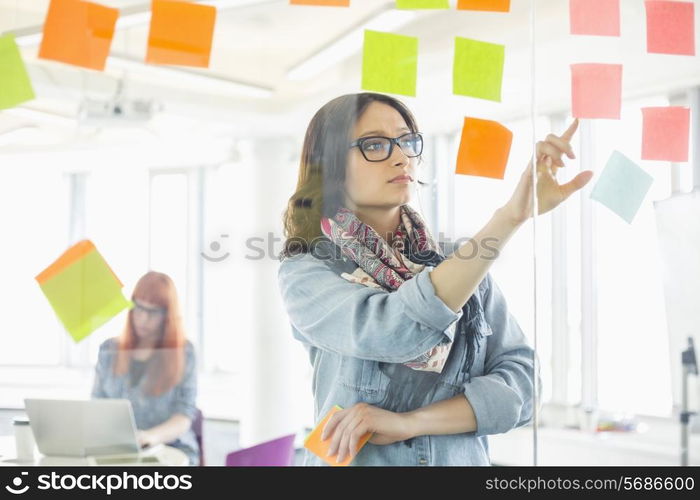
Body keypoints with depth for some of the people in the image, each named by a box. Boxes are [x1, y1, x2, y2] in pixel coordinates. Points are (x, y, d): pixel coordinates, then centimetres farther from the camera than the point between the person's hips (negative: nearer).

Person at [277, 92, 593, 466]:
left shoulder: (461, 261, 4)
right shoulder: (305, 272, -6)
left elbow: (520, 381, -3)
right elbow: (393, 331, -23)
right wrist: (511, 215, -29)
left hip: (462, 458, 2)